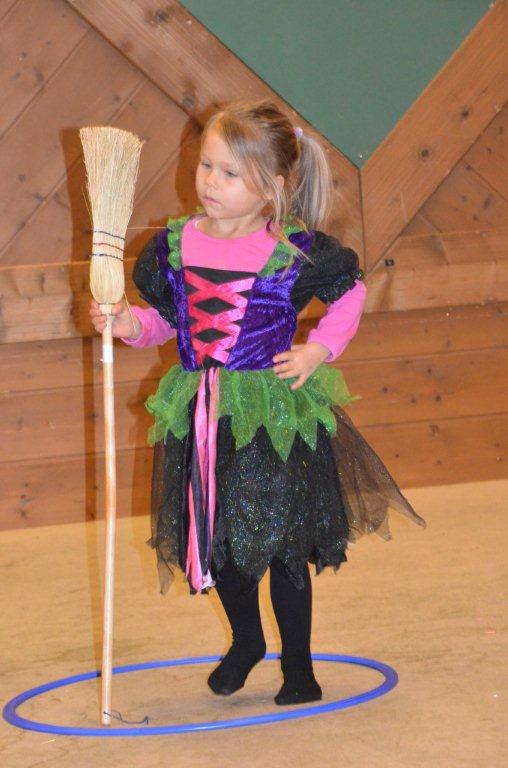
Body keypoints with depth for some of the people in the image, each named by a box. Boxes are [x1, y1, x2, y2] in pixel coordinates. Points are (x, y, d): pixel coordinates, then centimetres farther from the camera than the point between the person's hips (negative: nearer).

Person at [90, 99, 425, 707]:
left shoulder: (297, 250, -10)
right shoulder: (175, 245, -1)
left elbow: (350, 293, 6)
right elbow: (165, 318, 10)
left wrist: (319, 349, -6)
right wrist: (131, 324, -10)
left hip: (275, 412, -4)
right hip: (199, 415, 4)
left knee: (282, 545, 3)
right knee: (215, 538, 14)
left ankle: (297, 667, 22)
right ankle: (246, 641, 41)